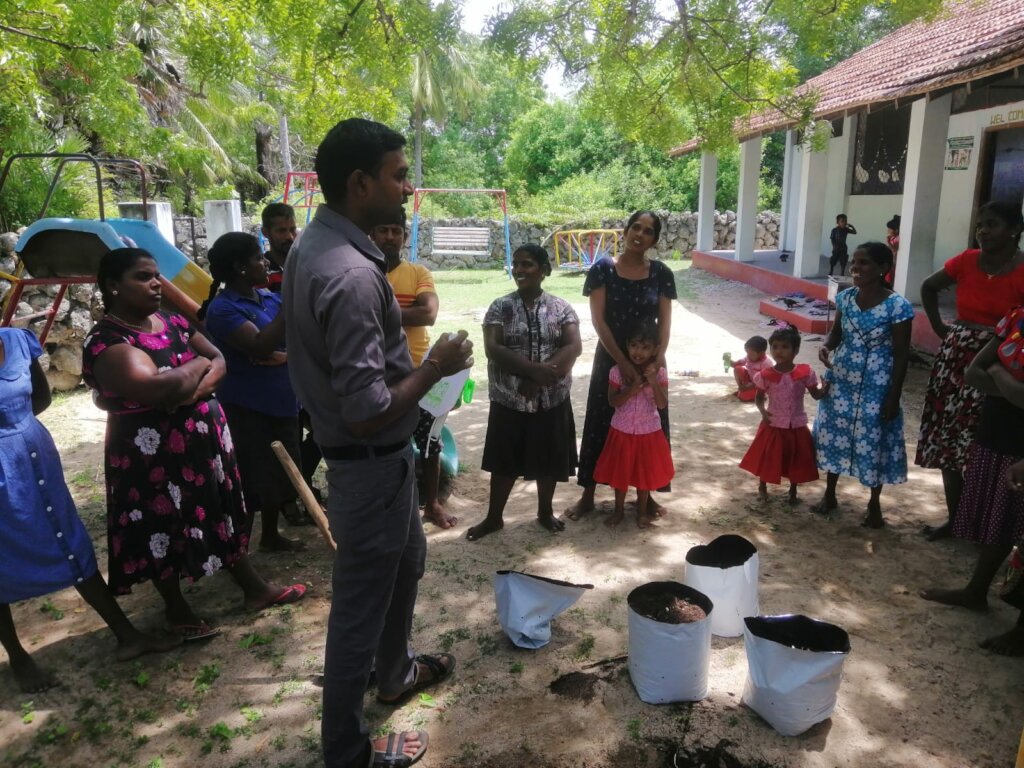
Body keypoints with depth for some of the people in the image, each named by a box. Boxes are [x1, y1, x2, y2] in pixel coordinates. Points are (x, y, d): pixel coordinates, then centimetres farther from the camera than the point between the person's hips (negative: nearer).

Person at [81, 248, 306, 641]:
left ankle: (255, 589, 31)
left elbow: (219, 360, 3)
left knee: (223, 514, 16)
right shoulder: (106, 343, -19)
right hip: (151, 454, -7)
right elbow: (160, 389, -32)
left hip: (203, 438, 7)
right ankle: (177, 609, 31)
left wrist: (195, 390, -17)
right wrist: (197, 365, -13)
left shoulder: (174, 323, 5)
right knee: (164, 531, 10)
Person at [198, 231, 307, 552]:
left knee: (278, 473, 17)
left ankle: (271, 536, 35)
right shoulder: (223, 309, -15)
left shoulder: (271, 298, 5)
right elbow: (260, 347, -28)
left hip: (281, 403, 7)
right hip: (244, 409, -7)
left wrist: (284, 356, -18)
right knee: (249, 479, -1)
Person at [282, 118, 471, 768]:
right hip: (371, 464, -10)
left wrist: (393, 315, 10)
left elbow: (311, 342, 15)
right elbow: (367, 414, -30)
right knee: (360, 605, 9)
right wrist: (436, 367, -16)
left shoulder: (316, 243, 2)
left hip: (379, 458, 10)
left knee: (406, 561, 29)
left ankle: (396, 673, 54)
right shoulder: (351, 276, -30)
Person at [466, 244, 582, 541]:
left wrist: (542, 378, -24)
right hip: (508, 399, 0)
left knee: (548, 459, 12)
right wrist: (534, 369, -26)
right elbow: (492, 349, -13)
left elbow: (573, 347, -11)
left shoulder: (561, 307, 0)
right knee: (504, 460, 10)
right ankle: (493, 517, 26)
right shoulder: (500, 307, -2)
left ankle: (545, 511, 33)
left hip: (552, 399, 1)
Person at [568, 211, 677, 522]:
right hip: (610, 358, -2)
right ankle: (588, 495, 20)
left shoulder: (661, 274, -3)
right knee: (600, 423, 7)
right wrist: (622, 362, -20)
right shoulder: (602, 269, -9)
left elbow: (664, 322, -4)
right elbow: (598, 320, -13)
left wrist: (657, 360, -18)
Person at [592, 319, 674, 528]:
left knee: (645, 472, 13)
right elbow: (612, 401, -13)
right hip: (622, 430, 0)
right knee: (620, 472, 13)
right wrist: (633, 388, -25)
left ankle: (642, 510, 33)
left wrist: (653, 382, -27)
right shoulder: (617, 370, -11)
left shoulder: (659, 372, -10)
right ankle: (618, 509, 33)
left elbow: (662, 404, -15)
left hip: (649, 431, 0)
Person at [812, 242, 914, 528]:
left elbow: (901, 354, -12)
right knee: (833, 434, 13)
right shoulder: (845, 297, -3)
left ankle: (874, 505, 27)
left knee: (875, 441, 6)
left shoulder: (898, 306, -16)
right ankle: (829, 494, 31)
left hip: (876, 386, -4)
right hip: (842, 380, 5)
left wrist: (894, 396, -12)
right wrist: (826, 346, -13)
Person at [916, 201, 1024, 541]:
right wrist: (939, 326, 10)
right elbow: (929, 287, 18)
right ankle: (953, 517, 26)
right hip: (955, 359, 5)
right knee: (948, 441, 11)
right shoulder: (966, 261, 2)